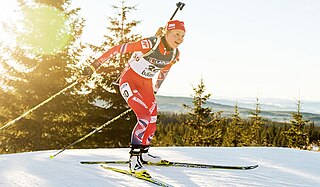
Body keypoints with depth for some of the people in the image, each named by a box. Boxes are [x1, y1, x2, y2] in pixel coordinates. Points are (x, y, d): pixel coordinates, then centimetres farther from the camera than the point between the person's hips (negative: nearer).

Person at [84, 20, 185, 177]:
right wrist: (96, 64, -22)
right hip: (129, 80, -7)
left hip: (146, 84, 7)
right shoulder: (149, 44, -27)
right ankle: (134, 159, -15)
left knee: (153, 120, 8)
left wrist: (155, 91, 28)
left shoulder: (175, 54, -5)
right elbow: (118, 49, -22)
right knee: (144, 117, -21)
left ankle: (143, 152, 33)